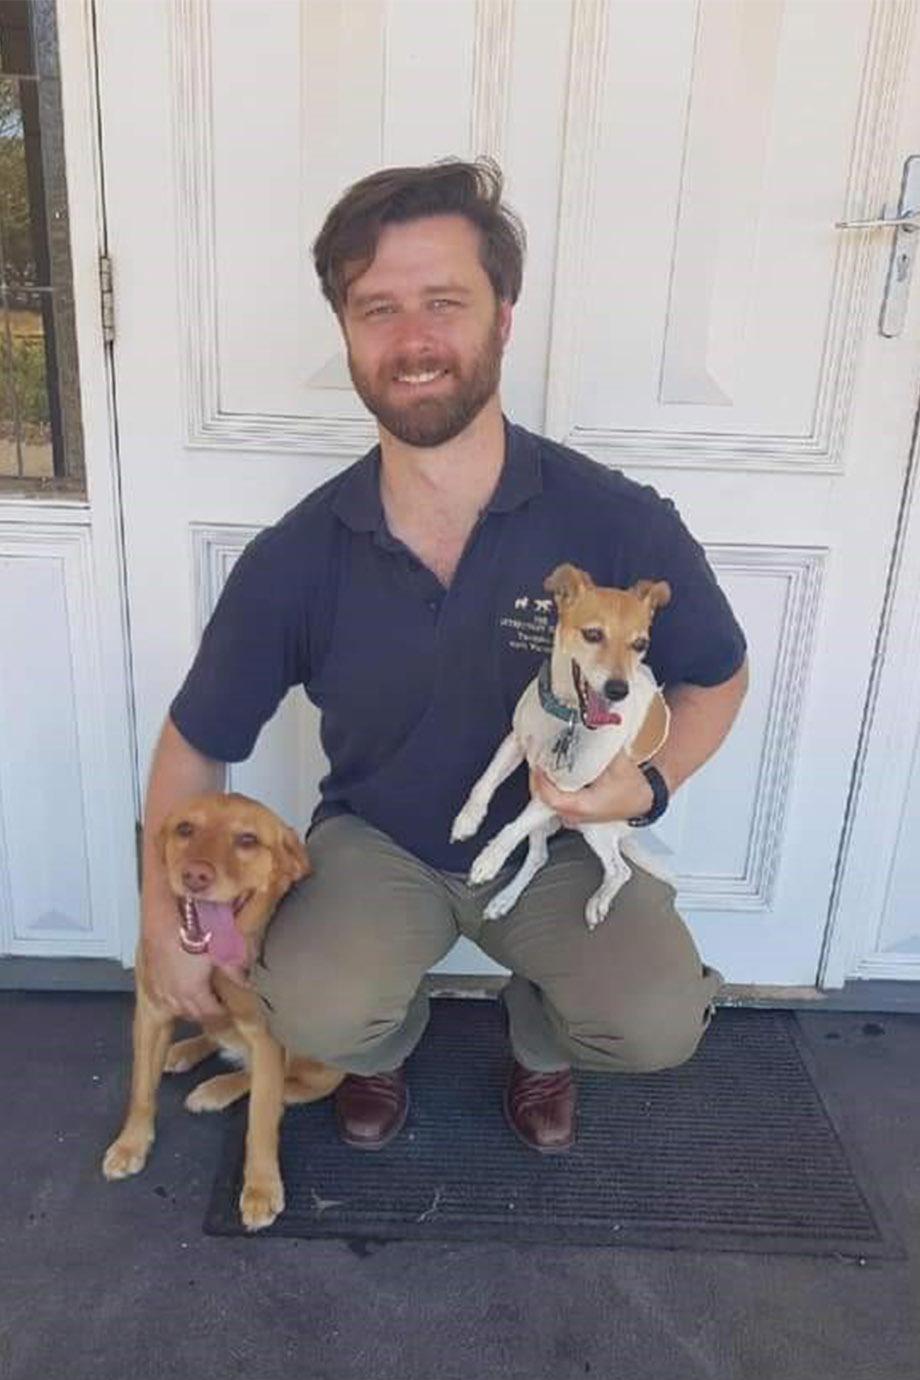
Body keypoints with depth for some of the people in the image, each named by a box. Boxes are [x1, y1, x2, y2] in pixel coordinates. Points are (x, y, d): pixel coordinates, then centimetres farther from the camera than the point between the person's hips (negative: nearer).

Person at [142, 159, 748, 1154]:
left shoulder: (619, 524, -19)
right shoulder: (294, 560, -16)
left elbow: (716, 678, -1)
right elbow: (195, 743, -2)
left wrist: (650, 785, -20)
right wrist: (164, 920, -7)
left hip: (557, 842, 0)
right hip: (375, 840, 1)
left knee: (656, 1027, -23)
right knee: (316, 1017, -26)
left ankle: (540, 1038, 17)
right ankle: (386, 1041, 15)